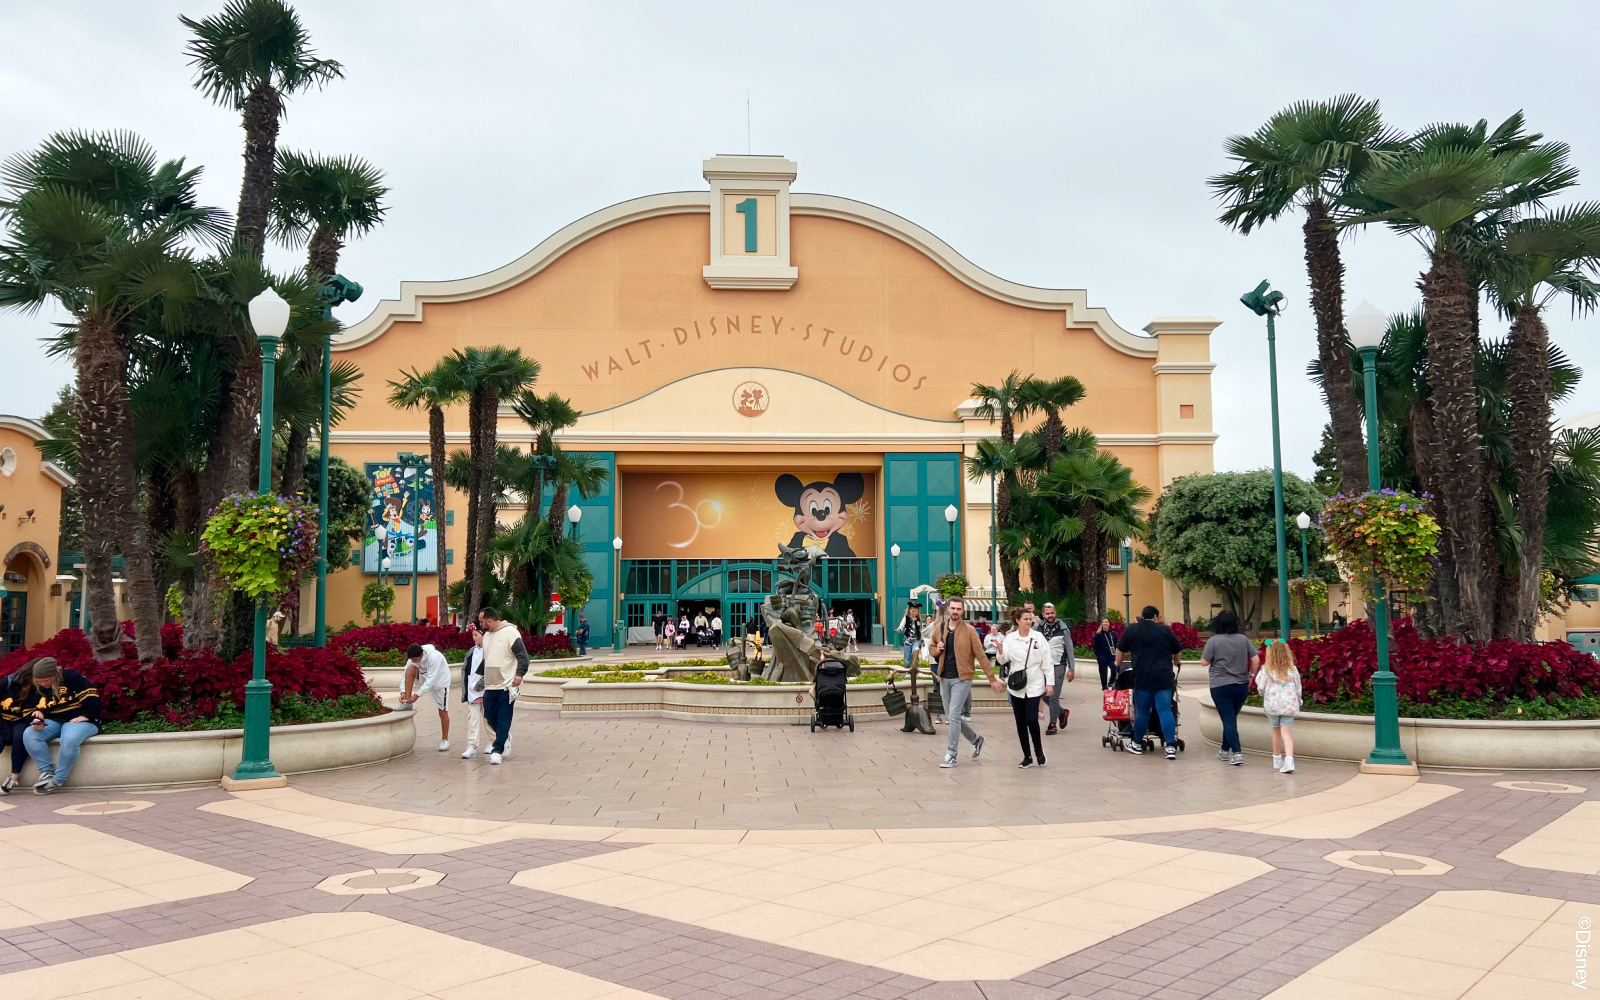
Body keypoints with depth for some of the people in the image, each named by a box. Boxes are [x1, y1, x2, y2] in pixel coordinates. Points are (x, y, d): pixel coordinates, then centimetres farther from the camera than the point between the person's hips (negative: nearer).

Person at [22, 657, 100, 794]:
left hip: (79, 720, -6)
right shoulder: (38, 689, 10)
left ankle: (58, 780, -23)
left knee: (70, 739, -39)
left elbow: (91, 696, -14)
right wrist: (36, 719, -11)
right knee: (29, 735, -24)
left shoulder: (72, 677, -8)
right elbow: (35, 710, 12)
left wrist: (86, 716, -20)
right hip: (54, 721, 6)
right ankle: (46, 772, -15)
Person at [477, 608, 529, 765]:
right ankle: (504, 738, 31)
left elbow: (522, 655, -15)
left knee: (503, 719, -5)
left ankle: (498, 750, -2)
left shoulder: (510, 632, -12)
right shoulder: (487, 635, 14)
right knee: (490, 715, 10)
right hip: (490, 685, 8)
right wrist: (483, 679, 25)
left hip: (507, 685, -8)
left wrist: (520, 674, -26)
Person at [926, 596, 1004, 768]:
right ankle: (976, 740, 33)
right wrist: (937, 650, -6)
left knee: (954, 715, -12)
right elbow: (931, 648, 18)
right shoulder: (939, 628, 4)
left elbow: (981, 655, -7)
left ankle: (951, 755, -5)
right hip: (945, 678, 5)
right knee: (951, 716, 12)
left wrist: (992, 678, -8)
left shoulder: (969, 630, -8)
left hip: (962, 678, -5)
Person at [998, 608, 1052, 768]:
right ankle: (1027, 756, 17)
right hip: (1016, 685, 2)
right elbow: (1004, 660, 1)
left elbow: (1046, 662, -2)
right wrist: (1001, 651, -20)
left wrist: (1050, 683, -5)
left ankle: (1038, 750, 13)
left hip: (1034, 685, -2)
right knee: (1020, 722, 6)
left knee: (1032, 720, -11)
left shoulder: (1038, 637, -3)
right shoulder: (1010, 638, 0)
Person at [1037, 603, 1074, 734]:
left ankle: (1053, 724, 6)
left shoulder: (1063, 629, -6)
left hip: (1058, 666, -4)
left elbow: (1069, 650, -4)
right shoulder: (1039, 628, 3)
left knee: (1054, 696, -4)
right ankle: (1061, 712, 32)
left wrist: (1071, 669, -7)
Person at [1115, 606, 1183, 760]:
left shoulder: (1131, 629, 7)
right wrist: (1175, 664, 38)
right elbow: (1177, 651, 17)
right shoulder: (1165, 630, 7)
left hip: (1142, 677, 0)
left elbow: (1120, 650, 12)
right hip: (1163, 677, 0)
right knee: (1165, 710, -1)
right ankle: (1171, 746, -8)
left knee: (1141, 711, 10)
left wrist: (1118, 665, 30)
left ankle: (1137, 744, 23)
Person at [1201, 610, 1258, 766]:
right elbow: (1256, 660, 1)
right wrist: (1251, 675, 15)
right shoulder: (1243, 639, 3)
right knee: (1231, 718, 17)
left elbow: (1204, 662, -7)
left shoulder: (1214, 640, -8)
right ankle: (1225, 750, 27)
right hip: (1242, 686, 4)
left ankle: (1237, 752, -14)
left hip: (1220, 686, -4)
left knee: (1228, 719, -2)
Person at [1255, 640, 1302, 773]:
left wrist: (1264, 695, 16)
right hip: (1289, 704, 0)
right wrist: (1298, 702, 22)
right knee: (1286, 732, -3)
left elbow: (1260, 687, -6)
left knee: (1276, 731, 17)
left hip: (1272, 704, 0)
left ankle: (1277, 760, 28)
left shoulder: (1266, 670, -4)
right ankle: (1289, 759, -22)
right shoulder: (1292, 670, 2)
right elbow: (1298, 688, 7)